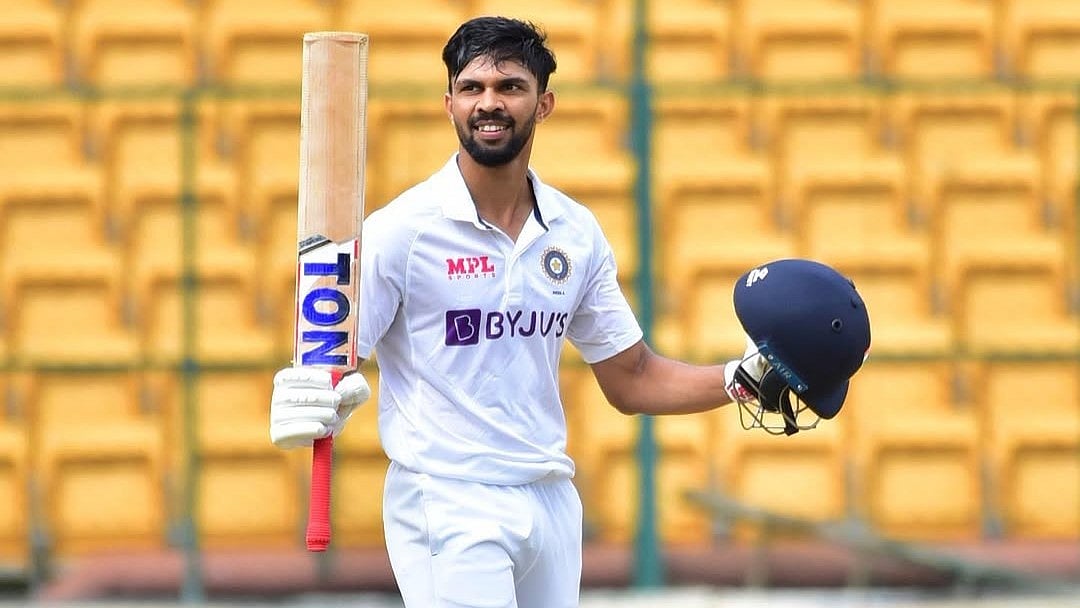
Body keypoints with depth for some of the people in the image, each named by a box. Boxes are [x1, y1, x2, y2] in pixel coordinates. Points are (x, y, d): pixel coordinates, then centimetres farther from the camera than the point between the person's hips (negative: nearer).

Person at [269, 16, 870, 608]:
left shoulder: (577, 234, 7)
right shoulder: (400, 230, -8)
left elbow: (633, 380, 13)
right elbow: (331, 371, -8)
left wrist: (745, 377, -1)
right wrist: (313, 409, -31)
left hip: (553, 503, 5)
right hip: (447, 507, -5)